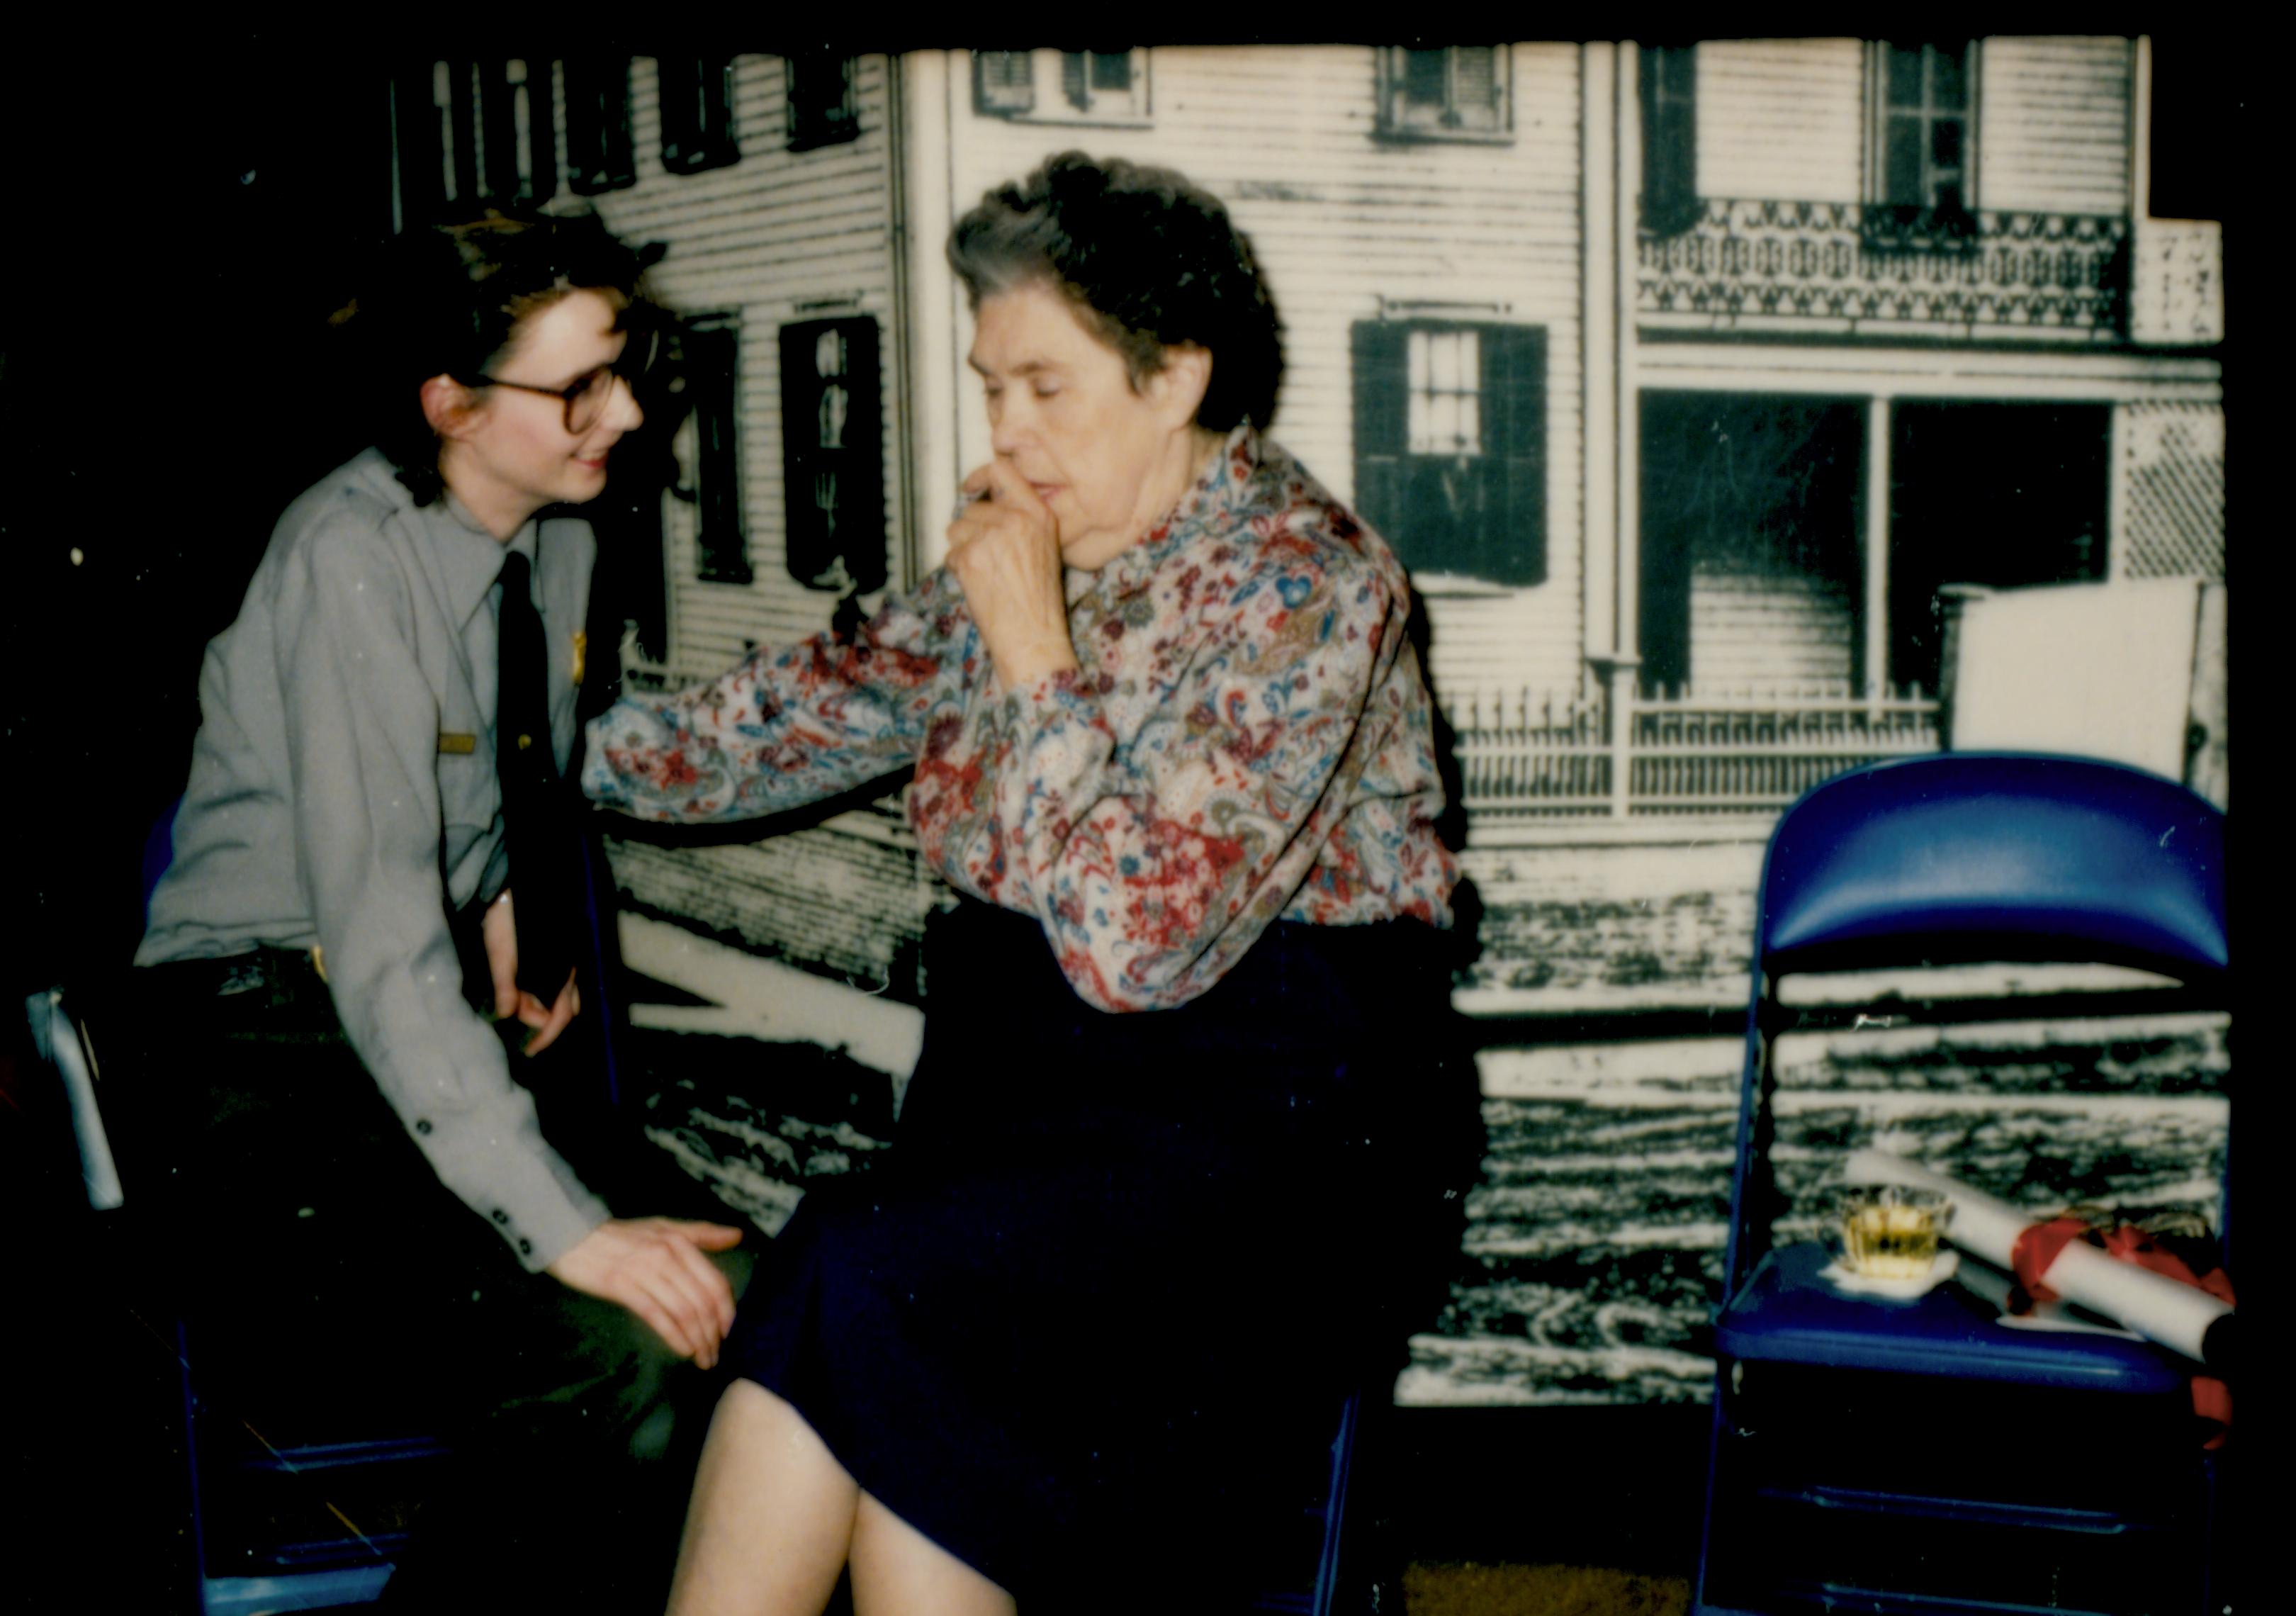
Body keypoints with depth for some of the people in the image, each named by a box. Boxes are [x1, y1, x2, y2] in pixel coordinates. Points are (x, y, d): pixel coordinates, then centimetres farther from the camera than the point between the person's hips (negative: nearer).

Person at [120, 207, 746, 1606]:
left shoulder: (560, 529, 4)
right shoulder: (352, 561, -19)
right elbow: (381, 945, -27)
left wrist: (509, 894, 4)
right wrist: (566, 1226, -32)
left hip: (452, 1018, 7)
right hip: (278, 1040, -7)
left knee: (718, 1302, -16)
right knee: (624, 1359, -27)